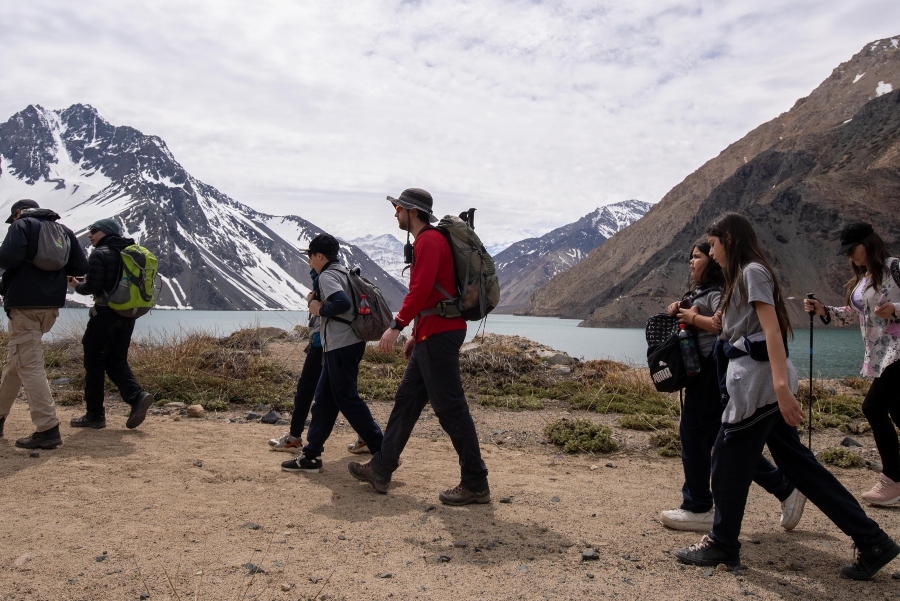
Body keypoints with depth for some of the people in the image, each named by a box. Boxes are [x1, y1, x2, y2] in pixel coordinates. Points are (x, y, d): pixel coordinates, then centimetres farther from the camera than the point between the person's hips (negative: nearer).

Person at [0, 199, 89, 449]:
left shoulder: (22, 225, -3)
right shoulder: (64, 230, 15)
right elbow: (80, 266, 9)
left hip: (25, 303, -7)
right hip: (51, 305, 7)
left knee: (29, 365, -7)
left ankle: (48, 429, -12)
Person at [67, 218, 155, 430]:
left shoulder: (100, 254, -10)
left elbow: (92, 287, -16)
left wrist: (76, 285, 4)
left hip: (105, 315, -7)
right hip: (127, 316, 7)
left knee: (94, 364, 3)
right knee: (116, 362, 13)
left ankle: (95, 415, 8)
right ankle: (137, 396, -9)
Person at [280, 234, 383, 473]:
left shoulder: (327, 275, -11)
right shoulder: (344, 272, 19)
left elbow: (342, 303, -27)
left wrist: (319, 309, -10)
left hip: (341, 346, -10)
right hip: (349, 343, 10)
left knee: (347, 399, -6)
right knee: (323, 398, 12)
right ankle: (311, 454, 18)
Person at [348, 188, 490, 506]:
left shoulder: (429, 241, -12)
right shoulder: (427, 241, 21)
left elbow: (421, 289, -25)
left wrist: (397, 325, -25)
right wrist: (416, 333, 25)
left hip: (439, 335, -11)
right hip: (431, 336, 11)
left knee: (451, 408, -6)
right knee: (406, 399, 15)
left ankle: (475, 485, 2)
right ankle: (381, 470, 25)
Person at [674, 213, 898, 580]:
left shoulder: (752, 271, -10)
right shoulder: (740, 277, 20)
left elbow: (772, 330, -21)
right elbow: (737, 328, 25)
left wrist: (781, 385, -29)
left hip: (758, 380, -10)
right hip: (755, 381, 10)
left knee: (729, 460, 1)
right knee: (796, 462, 11)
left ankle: (722, 546, 15)